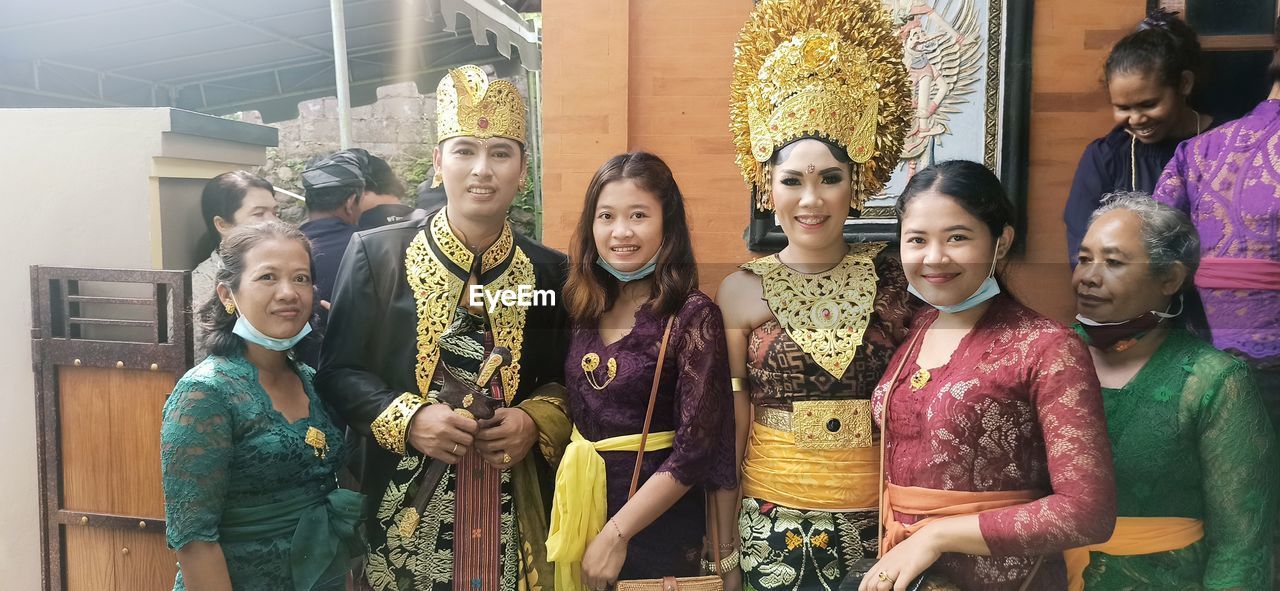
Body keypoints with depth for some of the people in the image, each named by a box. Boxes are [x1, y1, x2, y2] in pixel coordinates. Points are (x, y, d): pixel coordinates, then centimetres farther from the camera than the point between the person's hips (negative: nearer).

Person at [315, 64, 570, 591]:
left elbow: (567, 380, 8)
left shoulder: (549, 271, 2)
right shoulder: (376, 254, -4)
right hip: (405, 505, -1)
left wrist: (537, 421, -11)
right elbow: (338, 370, -1)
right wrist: (409, 419, -16)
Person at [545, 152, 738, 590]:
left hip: (657, 517, -5)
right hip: (580, 510, 5)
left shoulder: (693, 316, -15)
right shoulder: (585, 308, 0)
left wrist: (616, 534, -17)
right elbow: (573, 410, 7)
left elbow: (695, 448, -17)